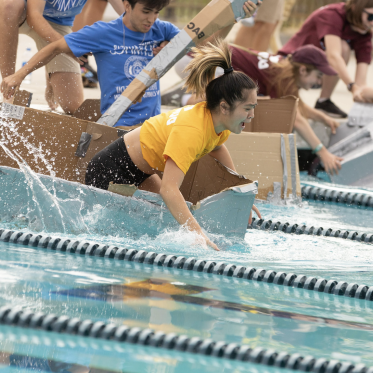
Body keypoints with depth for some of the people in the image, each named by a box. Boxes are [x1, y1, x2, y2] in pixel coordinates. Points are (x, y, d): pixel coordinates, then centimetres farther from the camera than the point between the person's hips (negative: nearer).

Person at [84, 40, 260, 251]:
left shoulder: (219, 122, -9)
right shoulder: (190, 130, -37)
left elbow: (217, 146, 19)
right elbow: (169, 189, -46)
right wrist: (199, 234, -54)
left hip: (141, 173, 9)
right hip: (109, 171, -9)